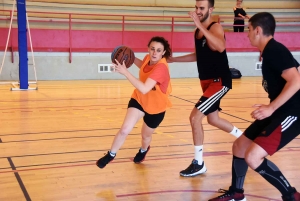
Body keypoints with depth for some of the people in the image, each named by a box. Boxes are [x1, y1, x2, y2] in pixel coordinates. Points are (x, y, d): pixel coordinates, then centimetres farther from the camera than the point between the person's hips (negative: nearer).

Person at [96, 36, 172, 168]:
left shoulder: (161, 68, -36)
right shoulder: (148, 58, -14)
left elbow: (144, 89, -46)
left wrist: (125, 72, -46)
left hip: (156, 107, -4)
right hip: (139, 99, 4)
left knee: (146, 135, 21)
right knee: (125, 130, -11)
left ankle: (143, 150, 58)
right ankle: (111, 154, 14)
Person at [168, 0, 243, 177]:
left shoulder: (216, 28, -17)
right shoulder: (198, 31, 8)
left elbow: (221, 47, -39)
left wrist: (200, 25, -40)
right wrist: (173, 59, 19)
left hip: (220, 81, -9)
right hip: (207, 81, 10)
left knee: (195, 117, -15)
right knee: (213, 119, 22)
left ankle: (199, 164, -2)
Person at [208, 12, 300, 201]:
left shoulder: (275, 50, -17)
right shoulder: (269, 51, 13)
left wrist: (271, 108, -27)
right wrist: (270, 108, 20)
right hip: (281, 110, 10)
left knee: (253, 156, -19)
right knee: (239, 146, 14)